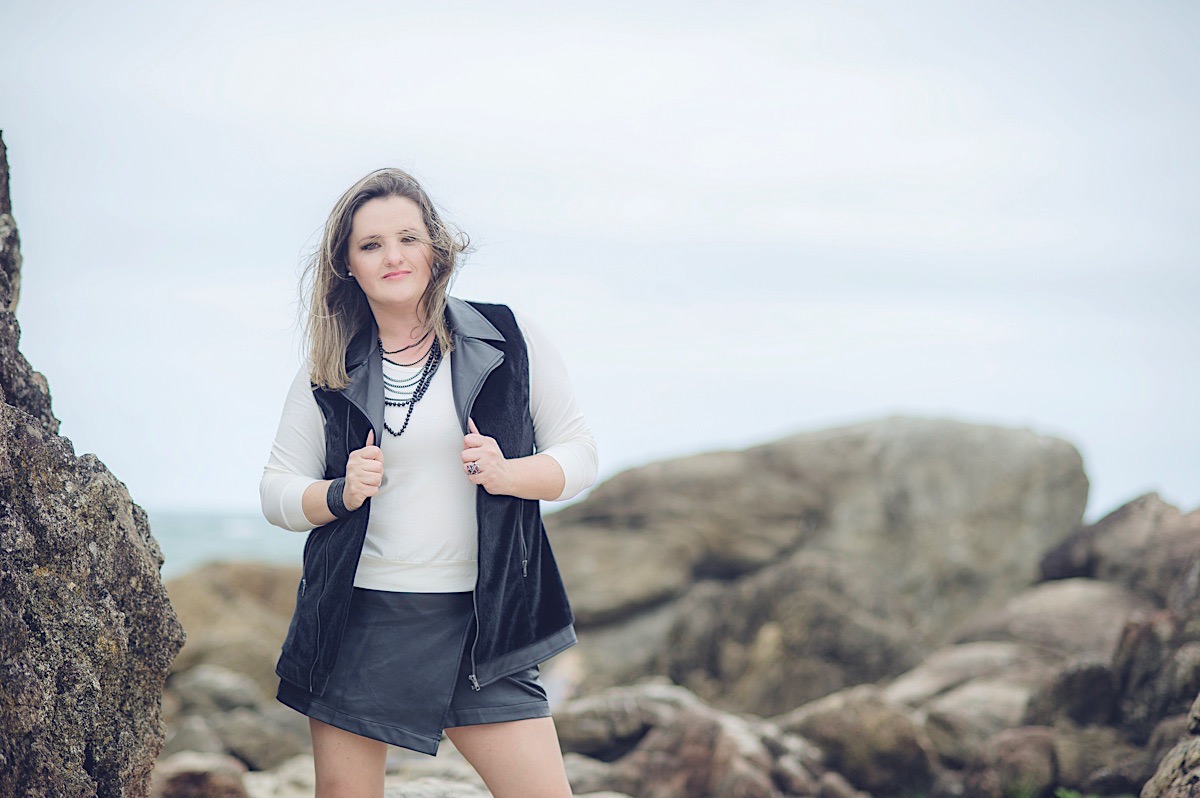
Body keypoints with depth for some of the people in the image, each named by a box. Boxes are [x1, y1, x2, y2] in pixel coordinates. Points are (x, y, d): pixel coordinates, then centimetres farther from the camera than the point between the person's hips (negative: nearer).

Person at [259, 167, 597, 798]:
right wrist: (342, 494, -11)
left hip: (478, 622, -1)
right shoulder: (329, 374, 6)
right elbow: (276, 492, 9)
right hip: (356, 622, 1)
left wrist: (506, 473, -14)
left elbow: (579, 455, 5)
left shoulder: (509, 340, 2)